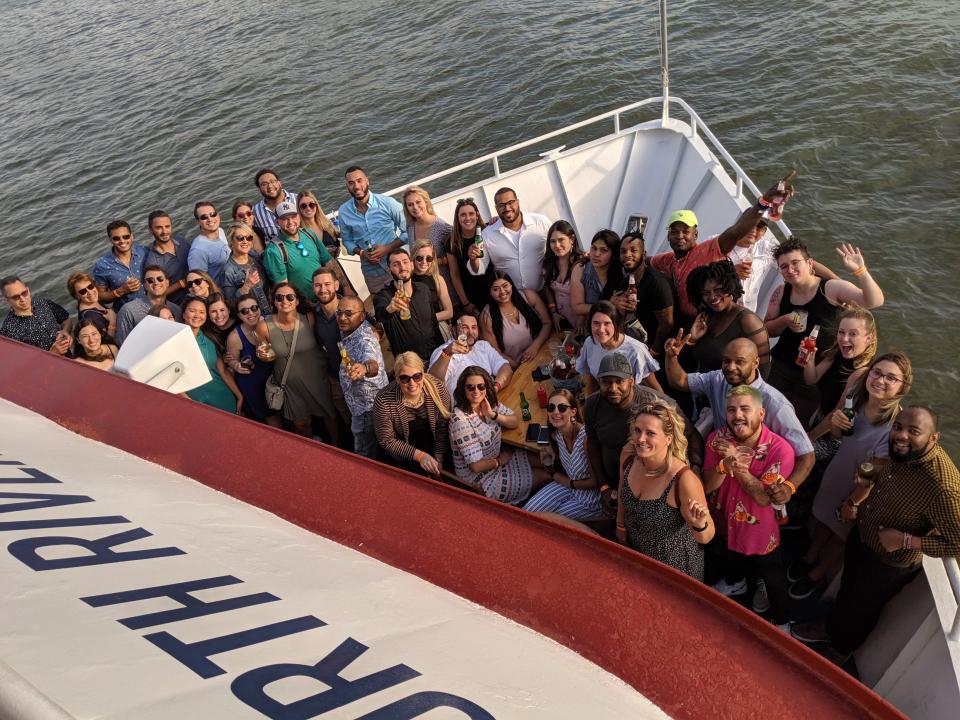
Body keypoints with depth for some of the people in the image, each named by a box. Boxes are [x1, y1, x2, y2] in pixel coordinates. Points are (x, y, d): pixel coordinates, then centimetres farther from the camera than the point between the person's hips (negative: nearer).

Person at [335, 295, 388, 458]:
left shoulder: (364, 341, -31)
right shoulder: (349, 333, -3)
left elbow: (373, 364, -55)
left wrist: (364, 368, -76)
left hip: (367, 408, -10)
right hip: (359, 407, 10)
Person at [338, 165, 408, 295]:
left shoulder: (388, 203, -11)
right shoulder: (343, 212, -2)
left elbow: (407, 232, -5)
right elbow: (347, 240, 9)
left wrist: (388, 248, -17)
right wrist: (361, 252, -10)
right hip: (371, 272, 3)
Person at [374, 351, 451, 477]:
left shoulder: (438, 388, -20)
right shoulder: (383, 401, -26)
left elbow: (443, 426, -7)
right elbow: (386, 440, -17)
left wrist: (438, 458, -11)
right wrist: (419, 456, -23)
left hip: (433, 447, 2)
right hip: (404, 458, -2)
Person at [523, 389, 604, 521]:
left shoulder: (586, 437, -32)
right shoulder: (556, 434, -9)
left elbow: (596, 481, -21)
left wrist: (570, 483, -11)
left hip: (590, 498, -6)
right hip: (567, 483, 6)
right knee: (527, 512, -2)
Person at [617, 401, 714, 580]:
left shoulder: (684, 480, -35)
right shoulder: (628, 455, -18)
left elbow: (705, 538, -24)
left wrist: (700, 525, -45)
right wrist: (621, 525, 15)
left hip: (675, 562, -5)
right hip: (636, 551, 5)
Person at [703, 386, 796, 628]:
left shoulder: (780, 449, -30)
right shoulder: (717, 439, -19)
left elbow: (763, 497, -28)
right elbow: (707, 486, -19)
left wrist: (736, 464, -39)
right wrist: (725, 464, -39)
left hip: (759, 531, -3)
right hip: (725, 522, 4)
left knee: (772, 578, 19)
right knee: (730, 559, 33)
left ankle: (782, 621, 47)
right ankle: (735, 581, 66)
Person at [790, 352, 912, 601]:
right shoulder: (855, 394, -20)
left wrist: (852, 503, -13)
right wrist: (834, 421, -23)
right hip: (835, 472, 4)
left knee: (840, 534, 24)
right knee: (823, 518, 30)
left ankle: (818, 574, 52)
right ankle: (810, 557, 60)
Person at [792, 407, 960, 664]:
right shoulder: (901, 451, -16)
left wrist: (906, 540, -33)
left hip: (888, 565, -6)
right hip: (860, 537, 6)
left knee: (862, 608, 22)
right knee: (847, 589, 31)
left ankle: (841, 649, 52)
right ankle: (830, 627, 60)